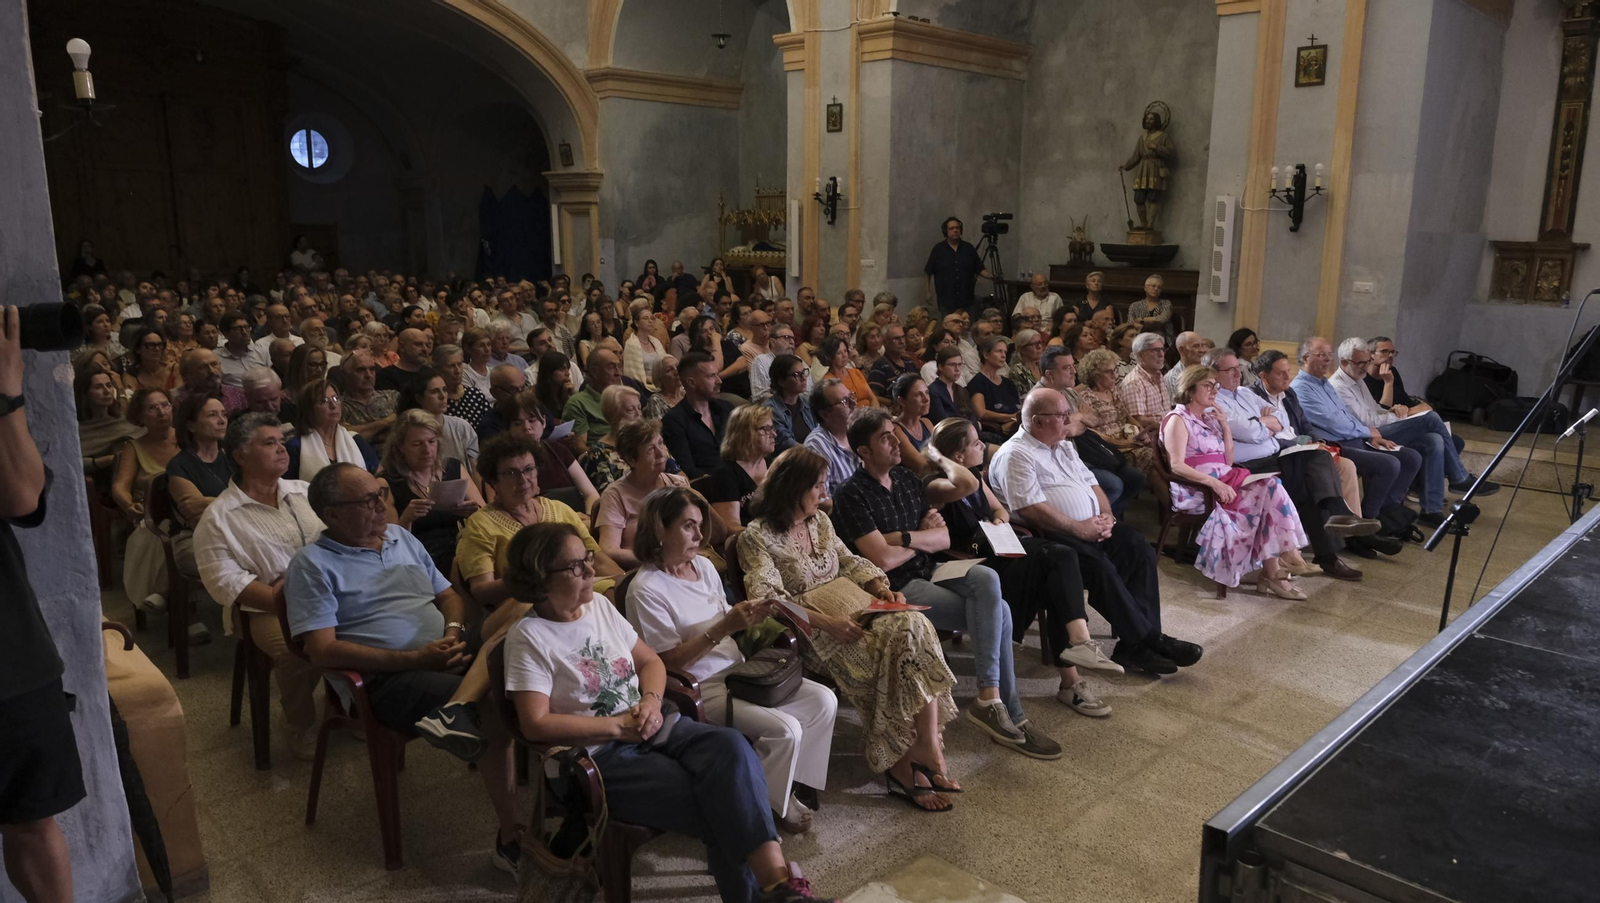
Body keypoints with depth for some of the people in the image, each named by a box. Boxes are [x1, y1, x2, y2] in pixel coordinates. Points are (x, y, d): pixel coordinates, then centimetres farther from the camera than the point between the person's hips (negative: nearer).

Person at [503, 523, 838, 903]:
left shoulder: (599, 605, 9)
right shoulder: (528, 637, -9)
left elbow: (651, 661, 16)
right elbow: (536, 724, -16)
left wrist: (651, 702, -6)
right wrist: (617, 726, -15)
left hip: (648, 729, 6)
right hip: (599, 756, -5)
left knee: (730, 747, -26)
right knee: (717, 805, -26)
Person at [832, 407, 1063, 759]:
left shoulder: (907, 479, 12)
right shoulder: (852, 495, -10)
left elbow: (944, 540, 7)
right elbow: (884, 559, -18)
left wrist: (905, 537, -12)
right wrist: (923, 536, -1)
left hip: (927, 576, 7)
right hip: (896, 590, -7)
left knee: (985, 578, -23)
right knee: (997, 611, -19)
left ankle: (991, 700, -19)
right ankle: (1010, 714, -10)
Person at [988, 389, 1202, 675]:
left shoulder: (1064, 446, 19)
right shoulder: (1015, 455, -11)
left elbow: (1091, 483, 22)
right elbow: (1032, 509, -21)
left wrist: (1106, 515, 1)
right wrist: (1081, 529, -20)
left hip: (1092, 526, 9)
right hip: (1048, 535, -9)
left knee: (1140, 551, -11)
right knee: (1100, 566, -30)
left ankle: (1138, 641, -14)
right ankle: (1143, 641, -17)